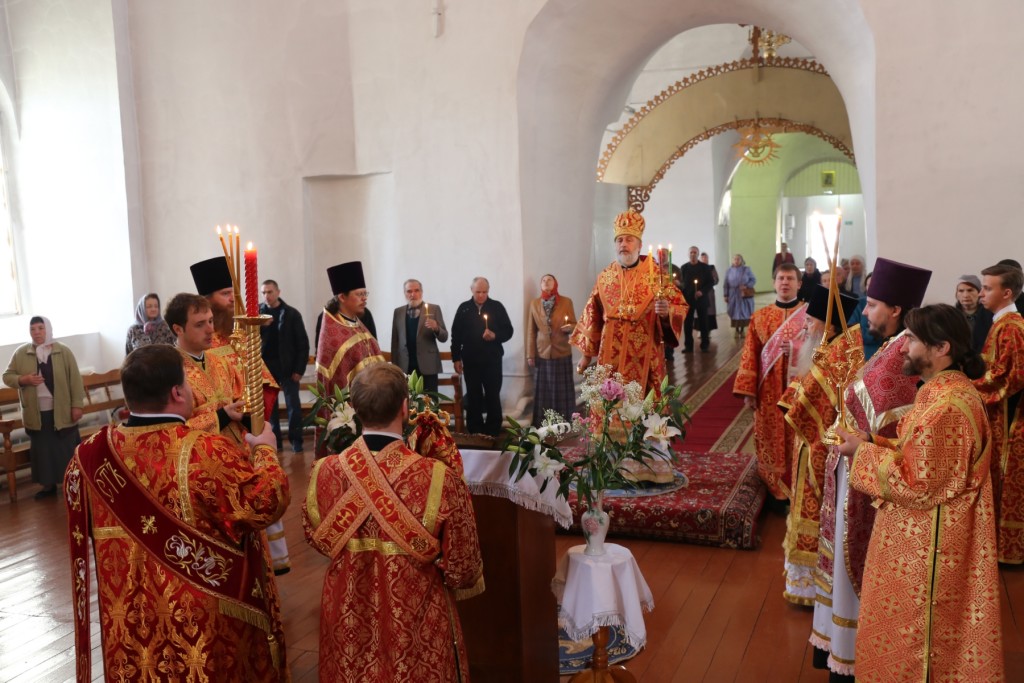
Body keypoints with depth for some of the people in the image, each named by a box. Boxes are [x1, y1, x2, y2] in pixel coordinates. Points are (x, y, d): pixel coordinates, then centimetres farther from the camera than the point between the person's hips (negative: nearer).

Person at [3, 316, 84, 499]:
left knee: (68, 449, 6)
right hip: (36, 413, 2)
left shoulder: (64, 351, -5)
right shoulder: (21, 353, 1)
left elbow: (75, 380, -4)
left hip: (62, 411, -2)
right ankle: (49, 485, 26)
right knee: (42, 450, 12)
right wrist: (23, 380, -15)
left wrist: (77, 405, -8)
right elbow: (7, 376, 6)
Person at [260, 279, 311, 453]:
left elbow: (303, 343, -3)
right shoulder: (258, 312, 1)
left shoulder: (292, 314, -4)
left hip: (288, 367, -2)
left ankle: (296, 440, 12)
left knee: (293, 405, 2)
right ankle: (274, 440, 18)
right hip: (266, 367, 2)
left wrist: (299, 369, -7)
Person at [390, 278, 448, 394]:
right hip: (405, 367, 2)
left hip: (427, 366, -2)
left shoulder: (434, 309, 2)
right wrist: (394, 365, 6)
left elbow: (444, 338, 0)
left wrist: (436, 328, -21)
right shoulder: (398, 312, 11)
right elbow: (395, 341, 12)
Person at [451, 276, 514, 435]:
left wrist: (495, 336, -19)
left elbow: (508, 331, 1)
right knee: (473, 397, 8)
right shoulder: (464, 308, 5)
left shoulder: (497, 307, 1)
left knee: (493, 396, 3)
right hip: (470, 360, 1)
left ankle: (493, 431, 11)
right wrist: (456, 358, 3)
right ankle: (475, 432, 15)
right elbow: (456, 335, 6)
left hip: (492, 360, -1)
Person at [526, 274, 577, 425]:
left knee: (563, 389, 2)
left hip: (562, 352, -1)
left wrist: (569, 327, -21)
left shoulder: (566, 302, 1)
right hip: (542, 353, 1)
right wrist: (530, 354, 2)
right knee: (543, 390, 1)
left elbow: (574, 324, 3)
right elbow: (531, 331, 5)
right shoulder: (534, 304, 6)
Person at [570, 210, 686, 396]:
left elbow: (680, 307, -4)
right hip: (611, 355, 3)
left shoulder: (656, 274, -2)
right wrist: (586, 353, 14)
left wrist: (667, 312, -27)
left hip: (644, 356, -2)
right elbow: (592, 316, 13)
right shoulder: (605, 277, 8)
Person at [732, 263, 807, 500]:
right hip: (769, 392, 2)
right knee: (771, 442, 4)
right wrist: (748, 391, -3)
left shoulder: (809, 314, 4)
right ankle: (773, 494, 15)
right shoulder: (760, 317, 8)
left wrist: (797, 349, -19)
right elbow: (750, 355, 4)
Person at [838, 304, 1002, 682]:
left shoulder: (946, 407, -28)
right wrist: (871, 441, 1)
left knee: (910, 634, 9)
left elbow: (917, 483, -26)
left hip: (926, 543, -10)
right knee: (909, 631, 24)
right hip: (919, 534, 10)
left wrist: (863, 451, -16)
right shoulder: (943, 391, 6)